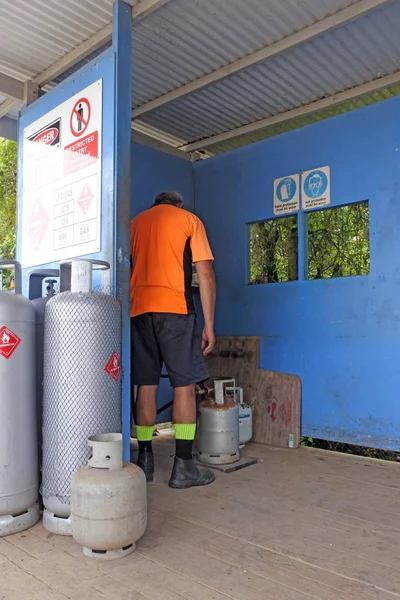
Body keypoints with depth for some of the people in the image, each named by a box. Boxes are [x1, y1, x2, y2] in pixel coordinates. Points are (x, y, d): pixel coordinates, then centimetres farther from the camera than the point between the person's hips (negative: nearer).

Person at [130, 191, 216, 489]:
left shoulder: (135, 222, 22)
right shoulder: (189, 220, 11)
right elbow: (206, 275, 2)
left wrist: (129, 316, 24)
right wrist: (209, 325, 1)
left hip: (138, 309, 4)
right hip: (174, 308, -4)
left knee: (146, 385, 8)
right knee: (184, 384, 0)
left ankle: (145, 461, 13)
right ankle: (183, 467, 1)